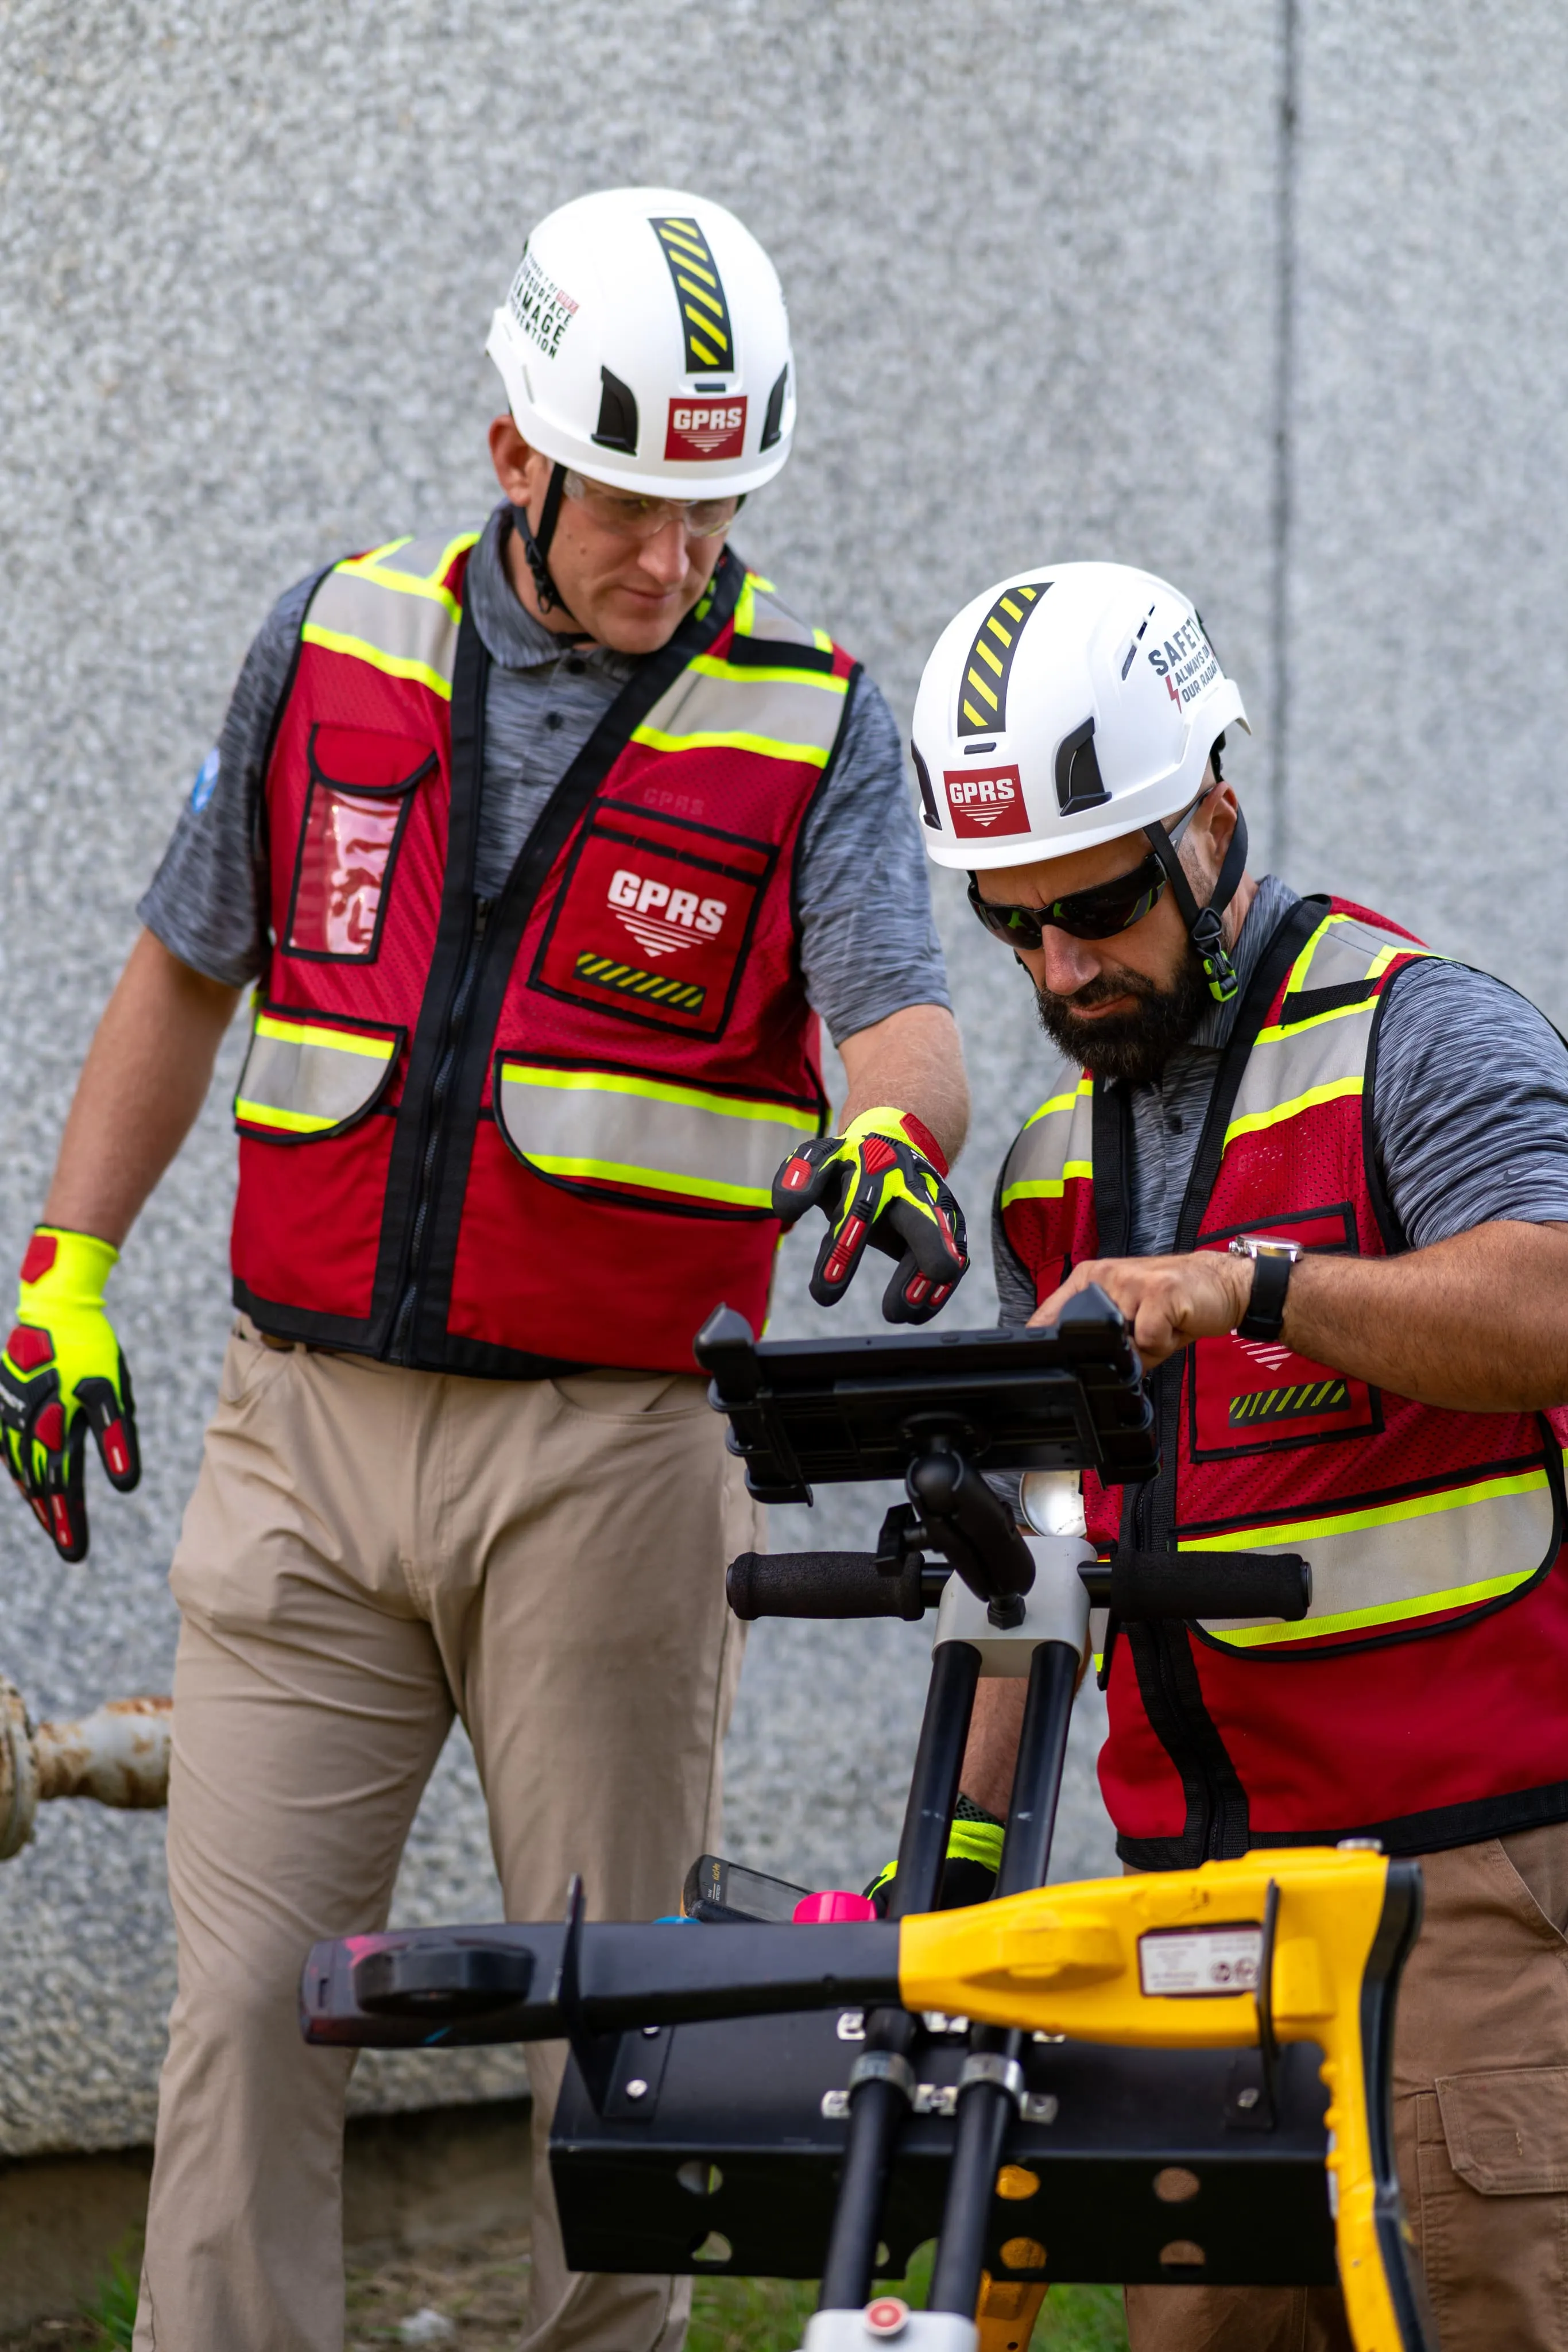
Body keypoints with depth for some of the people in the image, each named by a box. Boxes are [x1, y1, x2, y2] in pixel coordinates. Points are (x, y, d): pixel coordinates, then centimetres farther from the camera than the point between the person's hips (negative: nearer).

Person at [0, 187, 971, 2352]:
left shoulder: (807, 727, -1)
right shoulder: (335, 647, 7)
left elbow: (899, 1016, -14)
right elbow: (189, 965, 16)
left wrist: (889, 1139, -37)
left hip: (613, 1457, -2)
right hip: (308, 1428, 2)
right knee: (250, 1994, -2)